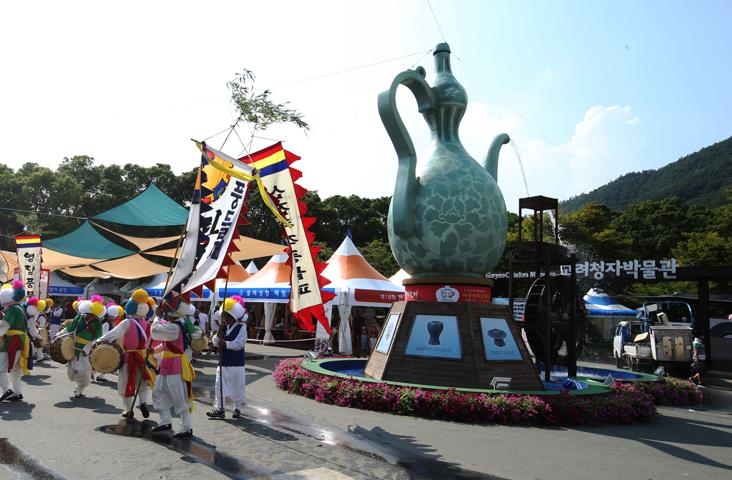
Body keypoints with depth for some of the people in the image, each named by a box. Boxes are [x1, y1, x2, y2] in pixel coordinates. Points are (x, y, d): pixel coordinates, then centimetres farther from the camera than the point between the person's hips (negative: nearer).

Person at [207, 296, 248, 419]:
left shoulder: (241, 327, -11)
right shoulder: (223, 327, 6)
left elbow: (239, 344, -21)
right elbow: (215, 342, 1)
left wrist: (225, 344, -19)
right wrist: (219, 332, -13)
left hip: (236, 363, -5)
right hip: (223, 362, 5)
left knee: (237, 387, 6)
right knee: (220, 386, 7)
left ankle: (237, 408, 21)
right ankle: (220, 409, 16)